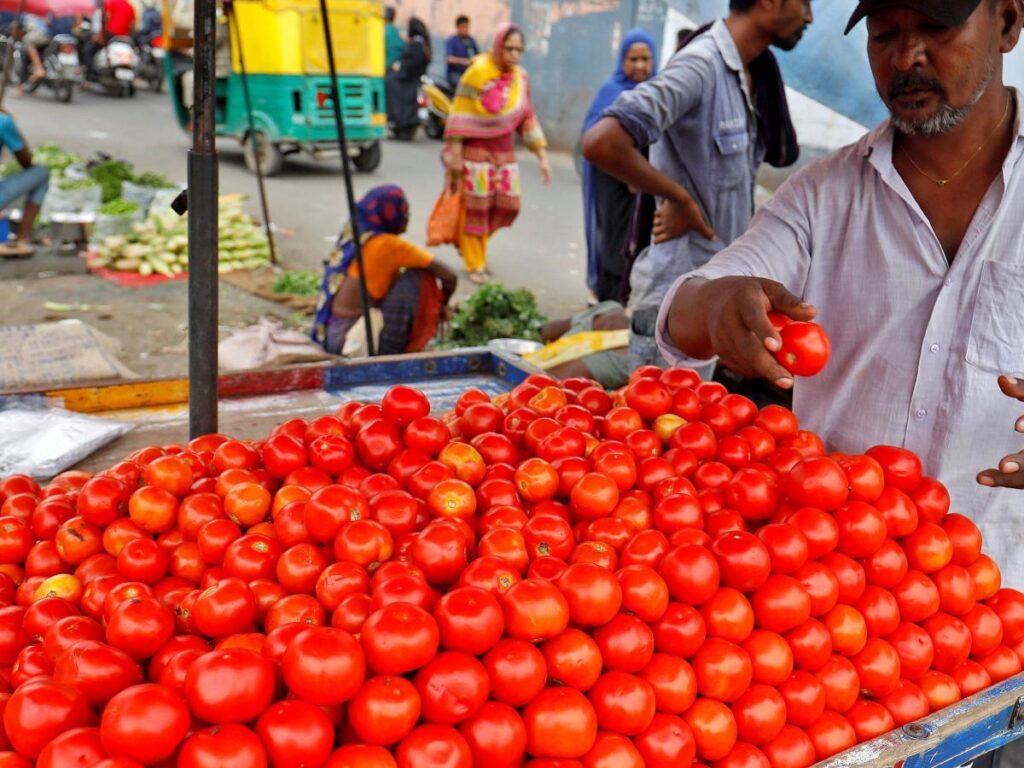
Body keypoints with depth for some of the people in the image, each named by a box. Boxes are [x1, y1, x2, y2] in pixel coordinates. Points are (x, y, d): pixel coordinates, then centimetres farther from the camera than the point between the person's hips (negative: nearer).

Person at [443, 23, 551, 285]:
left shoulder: (521, 77, 2)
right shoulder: (477, 72, -14)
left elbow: (527, 117, 8)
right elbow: (460, 116, -13)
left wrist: (542, 155, 4)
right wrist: (454, 155, -15)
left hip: (505, 149, 5)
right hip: (476, 148, -5)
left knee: (507, 204, 4)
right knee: (476, 206, -1)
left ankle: (470, 243, 28)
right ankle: (475, 264, 12)